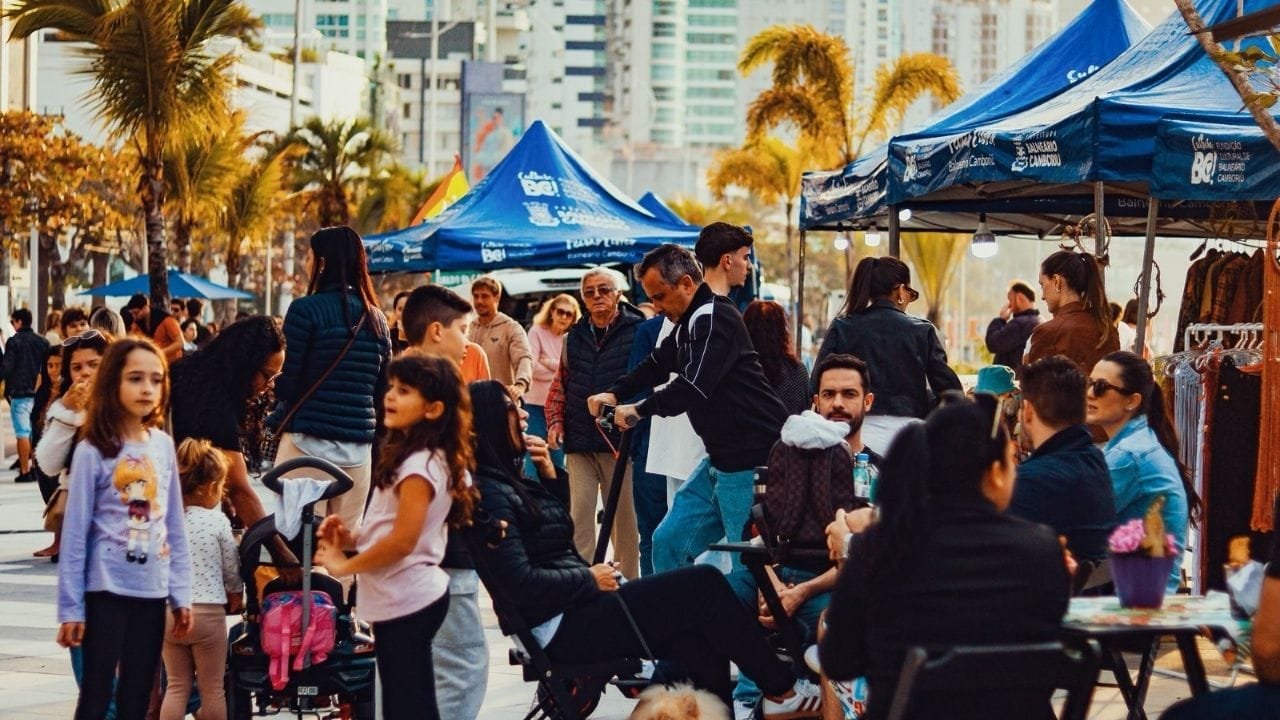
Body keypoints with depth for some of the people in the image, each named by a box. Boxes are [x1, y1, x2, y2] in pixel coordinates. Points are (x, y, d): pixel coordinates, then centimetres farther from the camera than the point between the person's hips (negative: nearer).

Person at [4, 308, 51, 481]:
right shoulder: (43, 342, 7)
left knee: (22, 433, -4)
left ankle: (25, 471, -5)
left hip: (19, 393, -6)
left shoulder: (14, 342, -9)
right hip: (38, 393, 6)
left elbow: (6, 367, -12)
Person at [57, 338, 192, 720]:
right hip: (106, 591, -5)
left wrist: (181, 593, 6)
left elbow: (174, 528, 10)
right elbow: (75, 533, -7)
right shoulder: (93, 451, -9)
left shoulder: (163, 445, 6)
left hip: (152, 591, 5)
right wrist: (70, 606, -9)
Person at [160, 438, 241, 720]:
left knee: (176, 686, 12)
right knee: (212, 689, 7)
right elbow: (231, 570, 1)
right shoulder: (218, 522, -9)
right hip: (207, 611, -4)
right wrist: (236, 597, 20)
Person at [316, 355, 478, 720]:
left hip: (406, 601, -10)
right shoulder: (425, 457, 10)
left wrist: (345, 565, -12)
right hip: (405, 597, 10)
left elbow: (403, 540, -24)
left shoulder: (419, 464, -21)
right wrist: (351, 537, 3)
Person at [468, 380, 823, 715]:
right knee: (703, 585, -9)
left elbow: (553, 529, 27)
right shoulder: (490, 494, -15)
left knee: (696, 639, -6)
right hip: (561, 627, -10)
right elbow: (520, 583, -23)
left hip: (576, 607, 10)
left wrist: (549, 475, 12)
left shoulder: (506, 482, 15)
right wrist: (590, 580, -11)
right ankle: (782, 691, 1)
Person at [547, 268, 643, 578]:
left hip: (620, 441, -4)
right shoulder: (574, 337, 14)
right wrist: (555, 421, 8)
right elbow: (560, 385, 21)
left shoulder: (638, 331, -2)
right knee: (579, 515, -1)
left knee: (625, 516, 4)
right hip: (579, 442, 4)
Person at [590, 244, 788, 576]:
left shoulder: (714, 318, -15)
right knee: (669, 543, 12)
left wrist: (640, 409, -12)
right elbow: (657, 365, 30)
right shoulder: (689, 323, 17)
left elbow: (695, 386, -24)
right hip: (721, 461, 11)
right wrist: (615, 394, 15)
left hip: (753, 462, -11)